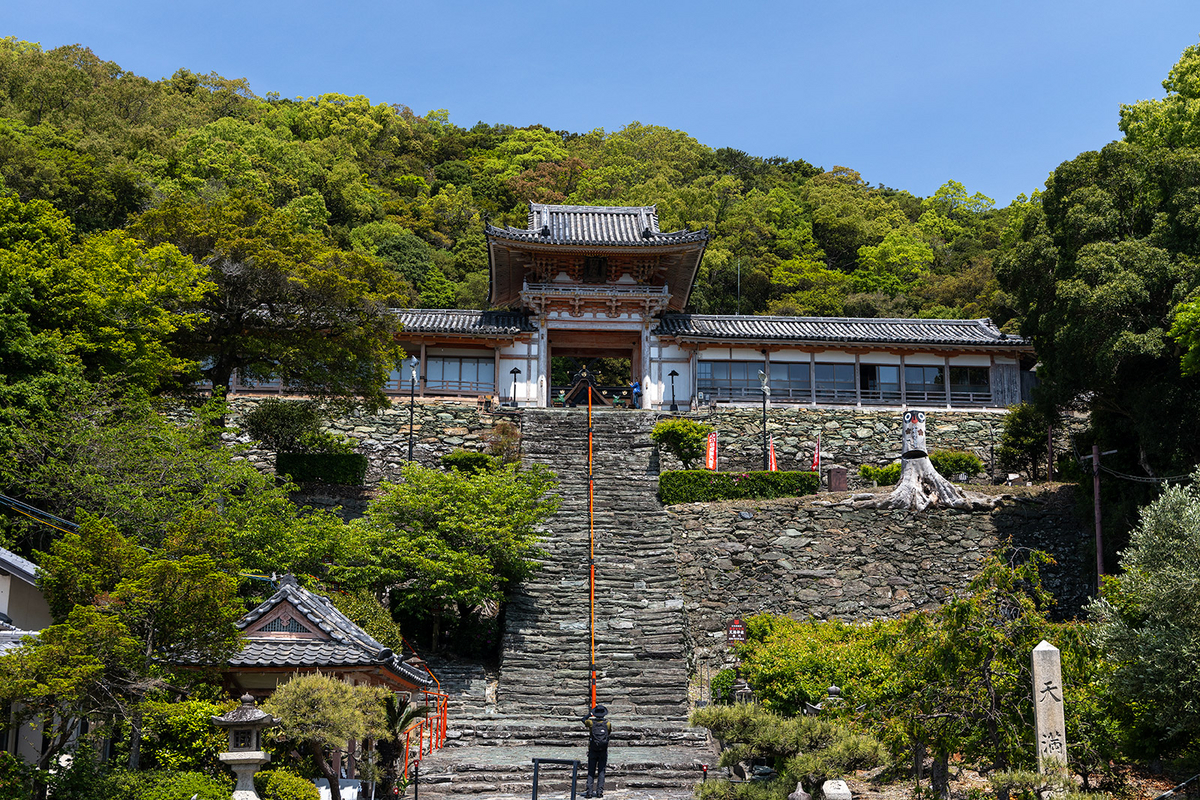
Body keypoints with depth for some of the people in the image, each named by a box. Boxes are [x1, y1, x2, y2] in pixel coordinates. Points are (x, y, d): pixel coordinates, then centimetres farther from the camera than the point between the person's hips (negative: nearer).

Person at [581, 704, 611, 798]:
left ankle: (589, 791, -5)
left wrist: (590, 712, 28)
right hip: (603, 752, 0)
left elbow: (584, 719, 17)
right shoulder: (608, 724, -4)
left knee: (591, 772, 4)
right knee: (601, 772, 5)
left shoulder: (591, 723, -6)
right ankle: (599, 791, -2)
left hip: (592, 752, 0)